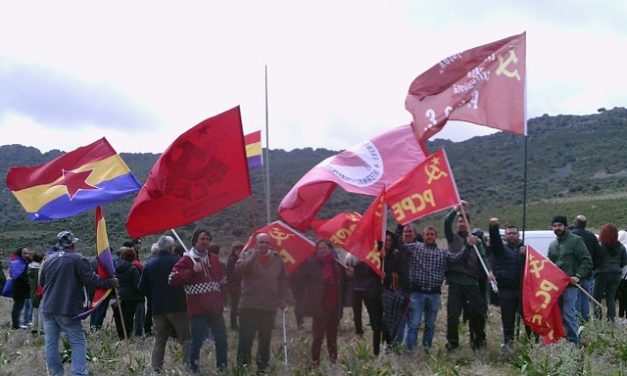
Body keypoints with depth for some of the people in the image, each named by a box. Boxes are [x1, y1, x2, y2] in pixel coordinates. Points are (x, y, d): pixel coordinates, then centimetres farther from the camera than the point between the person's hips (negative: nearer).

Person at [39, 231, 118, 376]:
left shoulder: (48, 259, 10)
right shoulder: (78, 259, -9)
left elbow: (41, 282, 21)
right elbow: (91, 279, -13)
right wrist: (110, 282, -1)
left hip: (48, 308, 5)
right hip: (67, 309, -5)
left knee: (51, 342, 8)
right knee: (78, 342, 1)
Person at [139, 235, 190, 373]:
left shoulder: (150, 263, 4)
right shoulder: (177, 261, -10)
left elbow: (142, 287, 6)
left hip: (158, 308, 4)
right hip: (178, 306, -4)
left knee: (159, 339, 13)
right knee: (185, 339, 1)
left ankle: (156, 367, 11)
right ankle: (188, 365, -6)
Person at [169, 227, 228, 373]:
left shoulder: (214, 259, 15)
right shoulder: (186, 260, -2)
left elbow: (223, 281, 24)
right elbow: (173, 279, -12)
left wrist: (221, 299, 13)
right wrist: (192, 271, -18)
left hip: (215, 308, 6)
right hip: (198, 309, -5)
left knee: (221, 339, 9)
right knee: (197, 341, -5)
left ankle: (222, 367, 21)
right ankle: (193, 369, 6)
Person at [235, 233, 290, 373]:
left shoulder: (277, 259, 11)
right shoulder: (247, 255, 2)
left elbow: (283, 281, 14)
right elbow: (239, 270, -17)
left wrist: (284, 299, 7)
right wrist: (252, 257, -25)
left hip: (269, 307, 3)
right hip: (249, 306, -3)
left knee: (265, 340, 10)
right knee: (245, 338, -3)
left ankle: (262, 367, 20)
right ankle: (242, 365, 6)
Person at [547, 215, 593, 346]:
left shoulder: (576, 240, -3)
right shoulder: (552, 244, 19)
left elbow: (587, 261, -7)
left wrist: (578, 276, -18)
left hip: (570, 284, -7)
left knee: (568, 313, -12)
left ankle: (573, 342, -6)